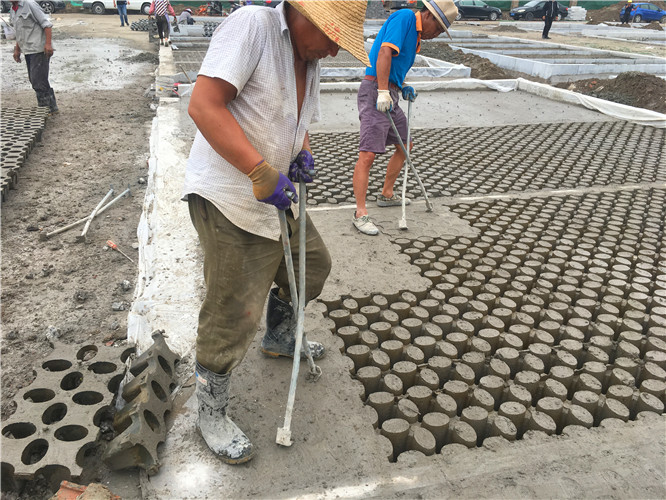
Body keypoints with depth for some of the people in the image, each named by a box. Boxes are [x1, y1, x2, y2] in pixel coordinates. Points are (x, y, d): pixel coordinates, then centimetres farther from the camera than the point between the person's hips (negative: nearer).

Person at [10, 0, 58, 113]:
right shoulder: (13, 10, 16)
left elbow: (46, 24, -14)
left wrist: (48, 44, -22)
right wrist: (17, 49, 24)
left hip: (39, 50, -9)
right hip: (28, 51, 9)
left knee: (38, 81, -10)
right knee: (33, 80, 11)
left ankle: (44, 107, -2)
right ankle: (51, 107, 18)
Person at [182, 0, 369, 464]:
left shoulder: (310, 60, 12)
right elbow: (204, 104, -27)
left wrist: (303, 152, 4)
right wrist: (263, 174, -29)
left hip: (275, 197, 9)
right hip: (229, 199, -9)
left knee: (313, 266, 23)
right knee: (232, 317, -3)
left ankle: (280, 338, 50)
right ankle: (212, 414, 20)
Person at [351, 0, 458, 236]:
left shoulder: (417, 35, 21)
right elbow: (385, 52, -21)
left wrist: (403, 87, 13)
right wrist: (383, 92, -27)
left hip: (390, 97, 10)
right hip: (375, 91, -10)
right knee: (368, 154, -15)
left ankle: (386, 195, 32)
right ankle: (360, 214, -13)